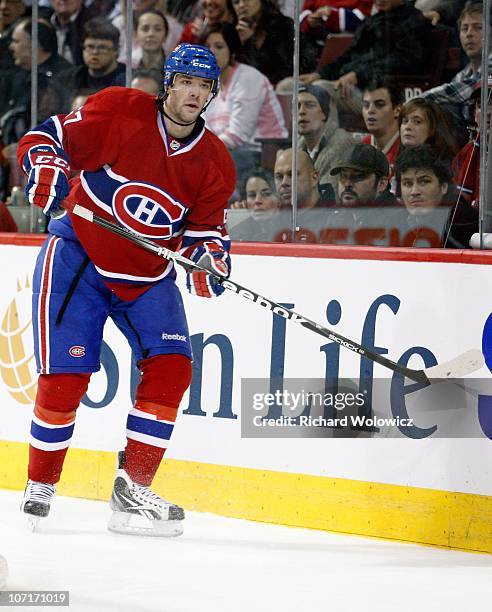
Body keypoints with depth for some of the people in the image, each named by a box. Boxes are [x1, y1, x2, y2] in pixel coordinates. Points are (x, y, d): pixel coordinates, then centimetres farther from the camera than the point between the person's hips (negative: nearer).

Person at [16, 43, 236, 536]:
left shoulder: (215, 164, -1)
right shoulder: (119, 111, -13)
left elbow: (205, 229, 5)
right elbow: (45, 138, -8)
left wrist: (209, 256, -18)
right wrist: (46, 168, -29)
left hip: (146, 274, 4)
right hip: (78, 255, -4)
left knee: (171, 368, -10)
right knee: (64, 376, -10)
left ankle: (132, 490, 1)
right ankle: (38, 488, 9)